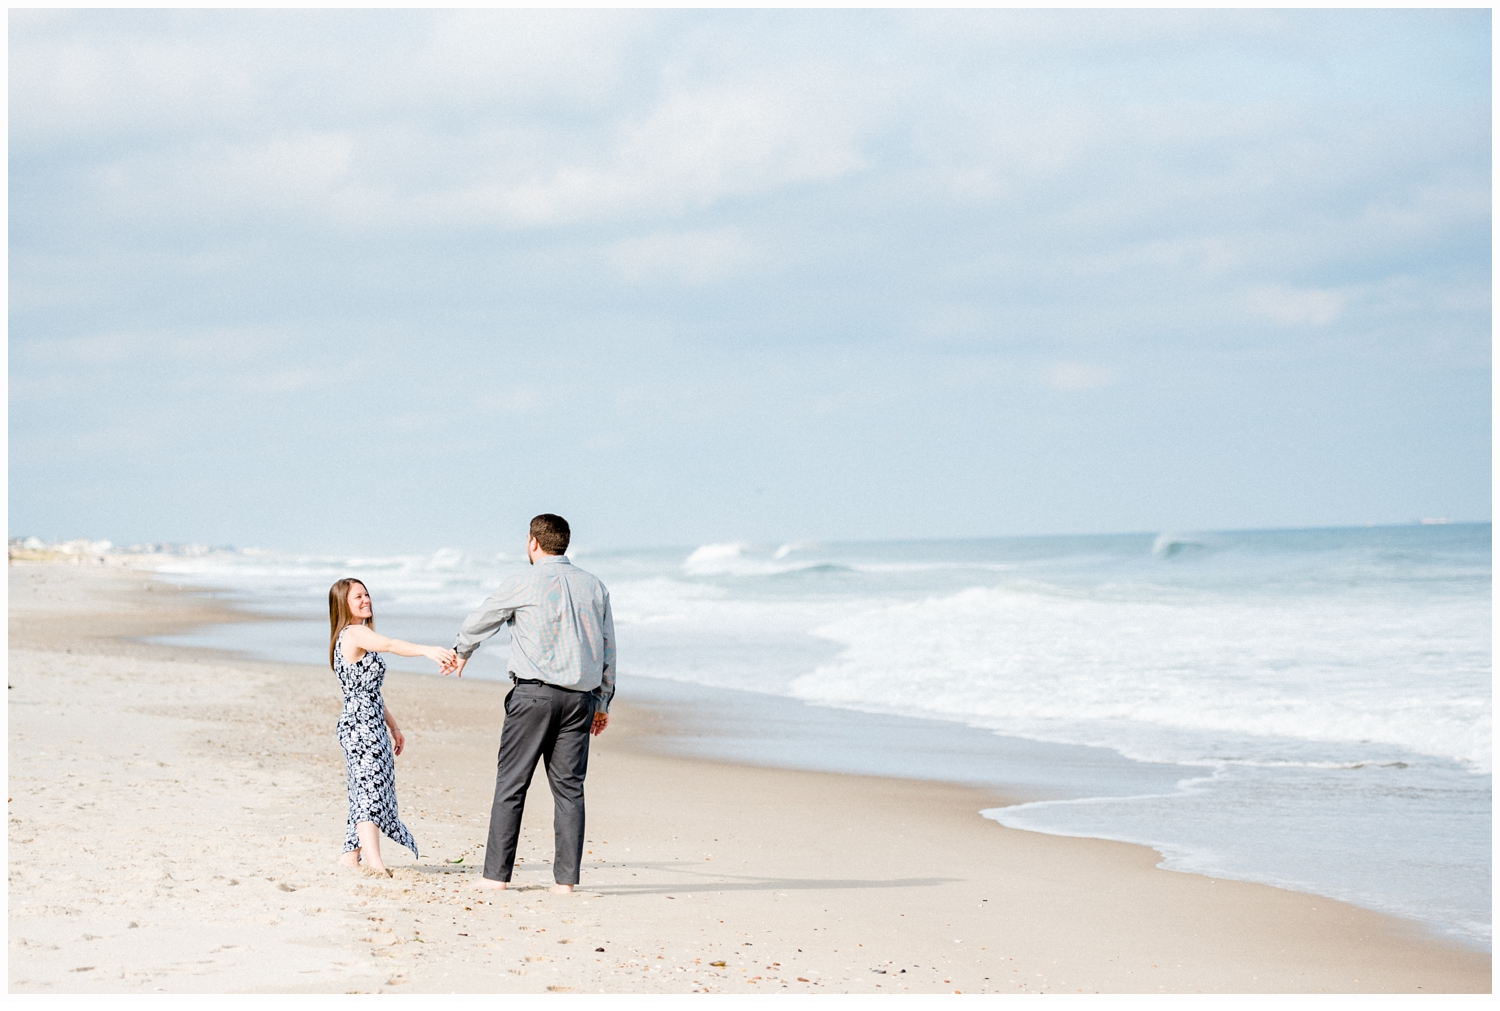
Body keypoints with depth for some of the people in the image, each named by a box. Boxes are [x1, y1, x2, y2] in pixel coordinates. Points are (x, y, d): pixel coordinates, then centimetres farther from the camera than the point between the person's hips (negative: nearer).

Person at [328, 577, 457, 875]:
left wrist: (392, 726, 22)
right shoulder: (355, 633, -13)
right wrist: (427, 650, -49)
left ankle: (350, 856, 16)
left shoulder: (353, 637, 20)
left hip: (370, 726, 11)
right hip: (362, 725, -11)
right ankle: (374, 862, -29)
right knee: (370, 791, -19)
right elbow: (388, 644, -34)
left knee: (362, 793, 13)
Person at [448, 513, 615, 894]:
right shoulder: (594, 587, 11)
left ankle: (496, 874, 1)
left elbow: (479, 622, 12)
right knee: (569, 787, 5)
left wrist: (460, 653, 33)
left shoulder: (522, 585, -2)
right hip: (580, 696, 4)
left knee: (510, 784, 2)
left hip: (534, 692, -4)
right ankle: (566, 878, 1)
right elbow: (608, 648, 15)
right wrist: (602, 702, 22)